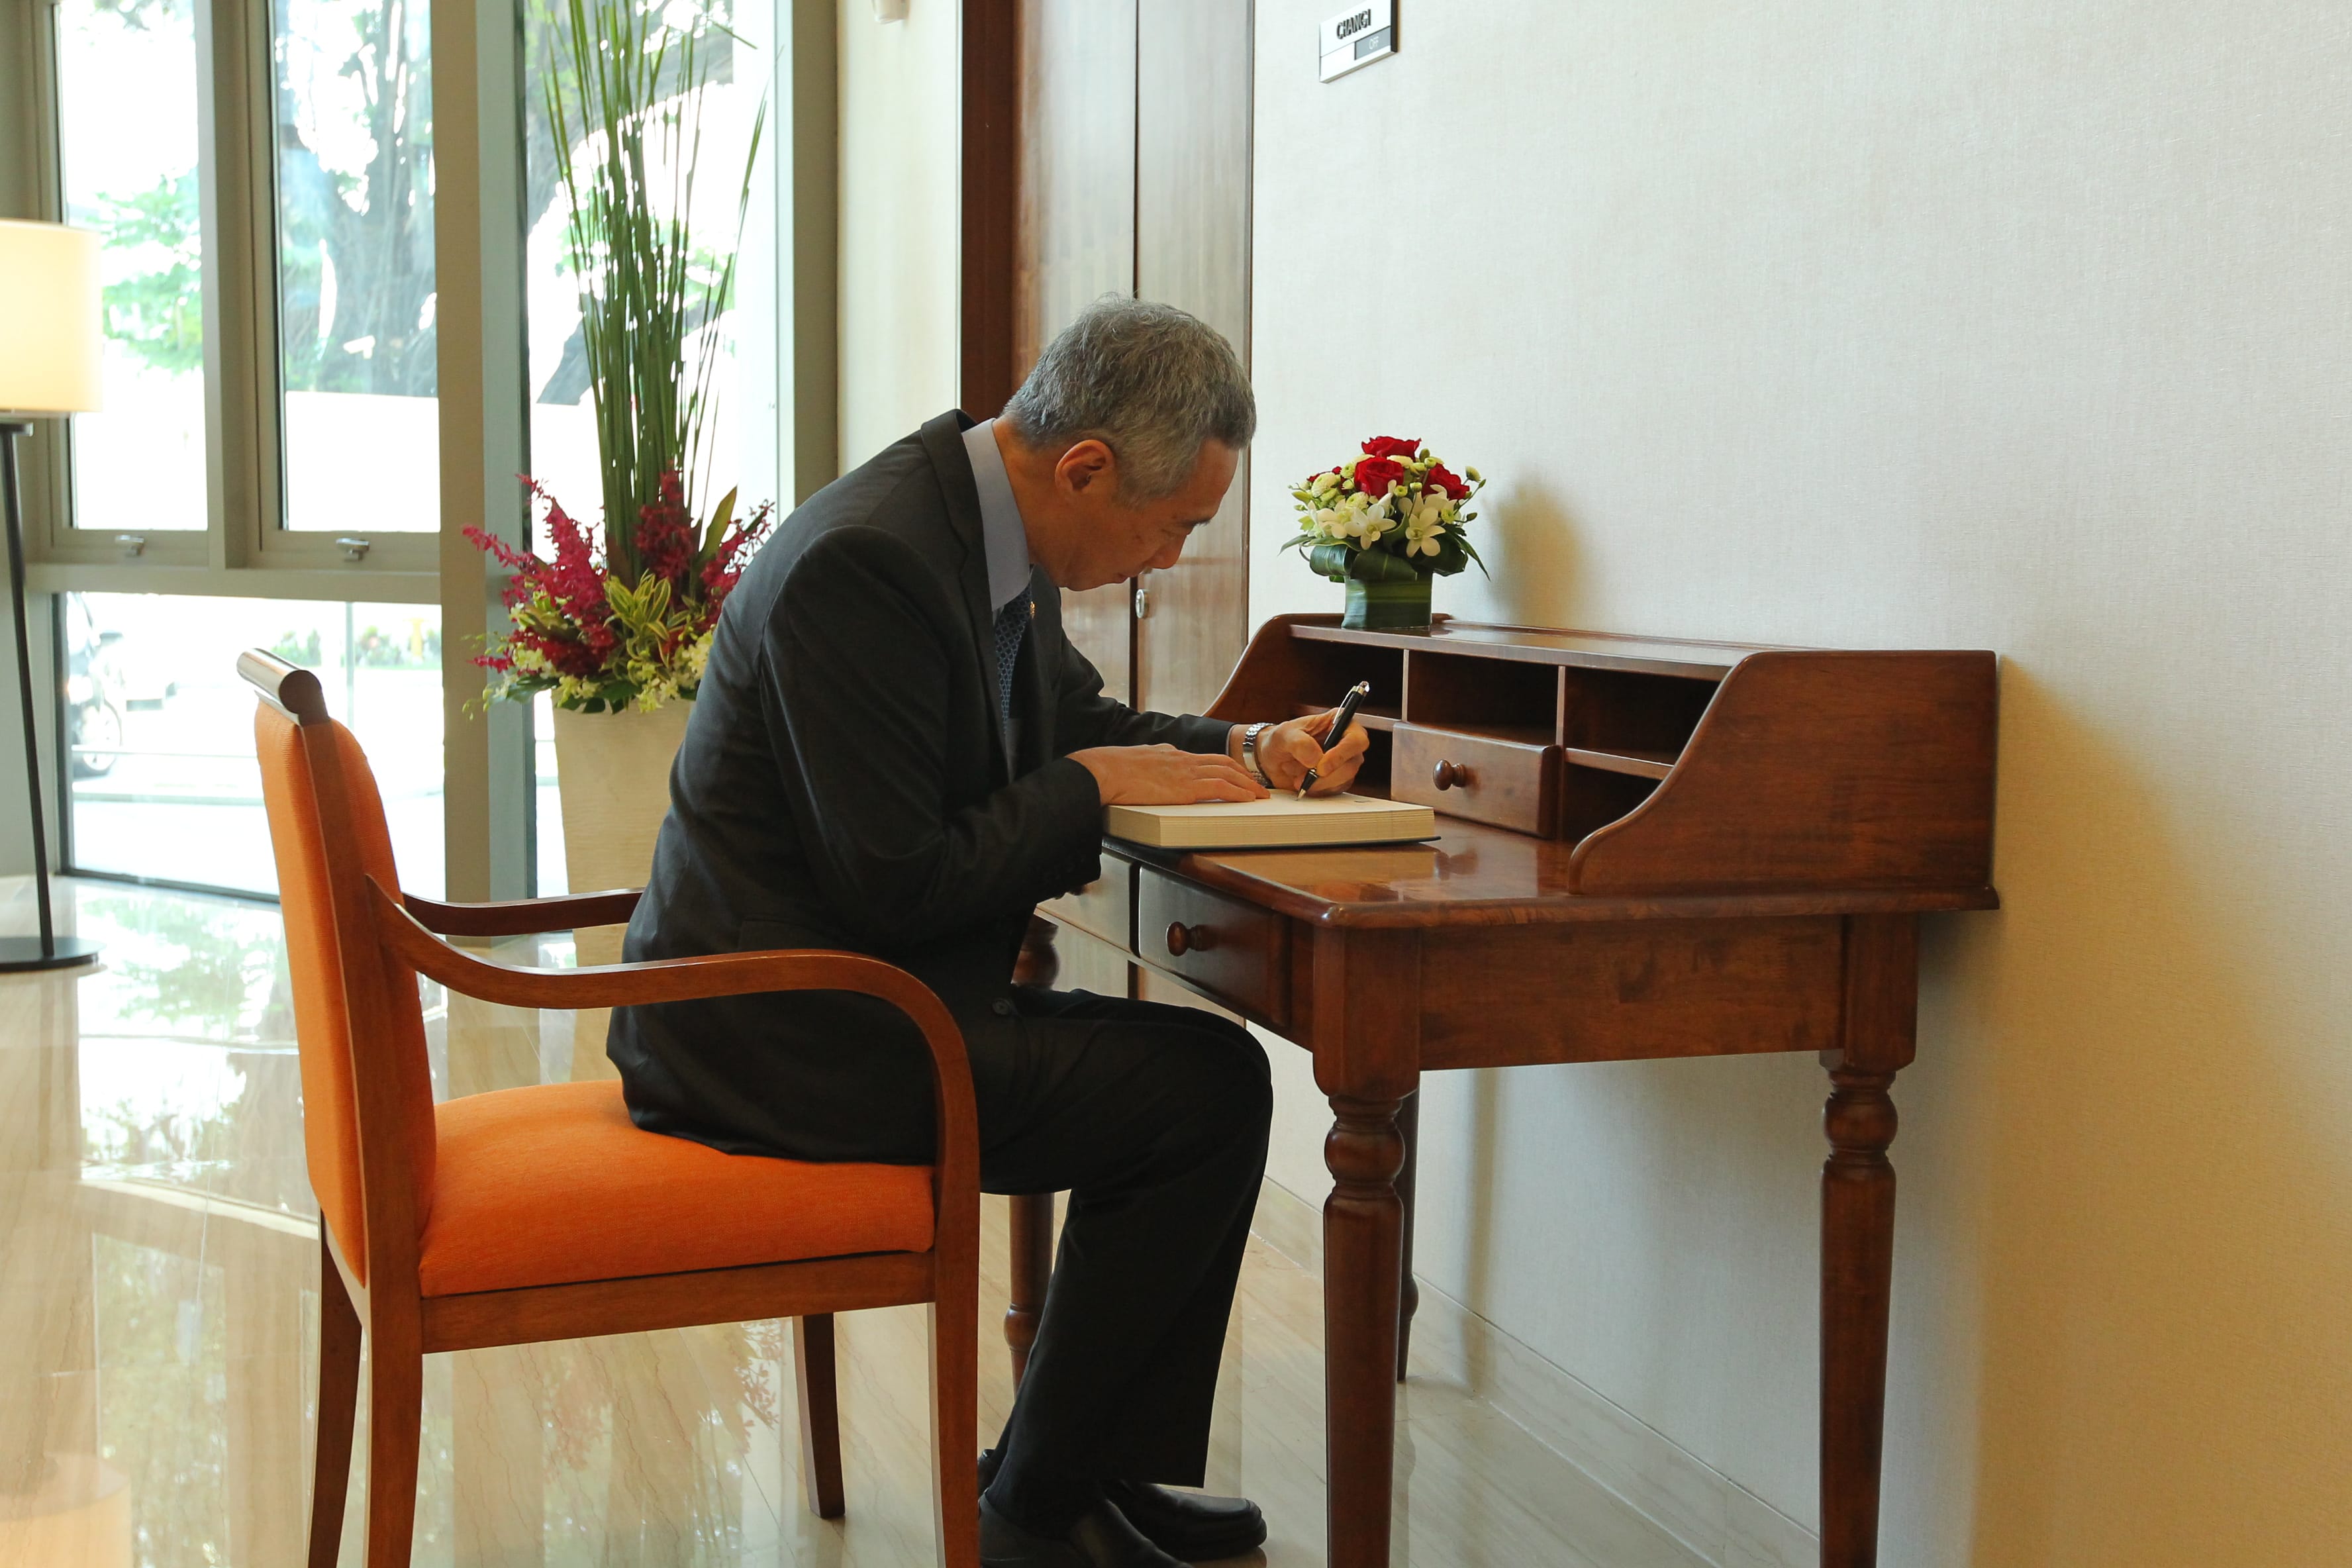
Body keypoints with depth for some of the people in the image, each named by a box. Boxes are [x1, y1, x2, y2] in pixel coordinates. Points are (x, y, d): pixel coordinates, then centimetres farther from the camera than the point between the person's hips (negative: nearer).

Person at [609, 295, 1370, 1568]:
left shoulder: (984, 520, 6)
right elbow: (896, 885, -25)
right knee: (1212, 1086, -10)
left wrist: (1241, 751, 5)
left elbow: (1073, 722, 22)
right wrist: (1092, 785, -13)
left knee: (1193, 1071, 15)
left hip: (824, 985, 10)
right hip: (788, 1034, -10)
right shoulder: (866, 562, -25)